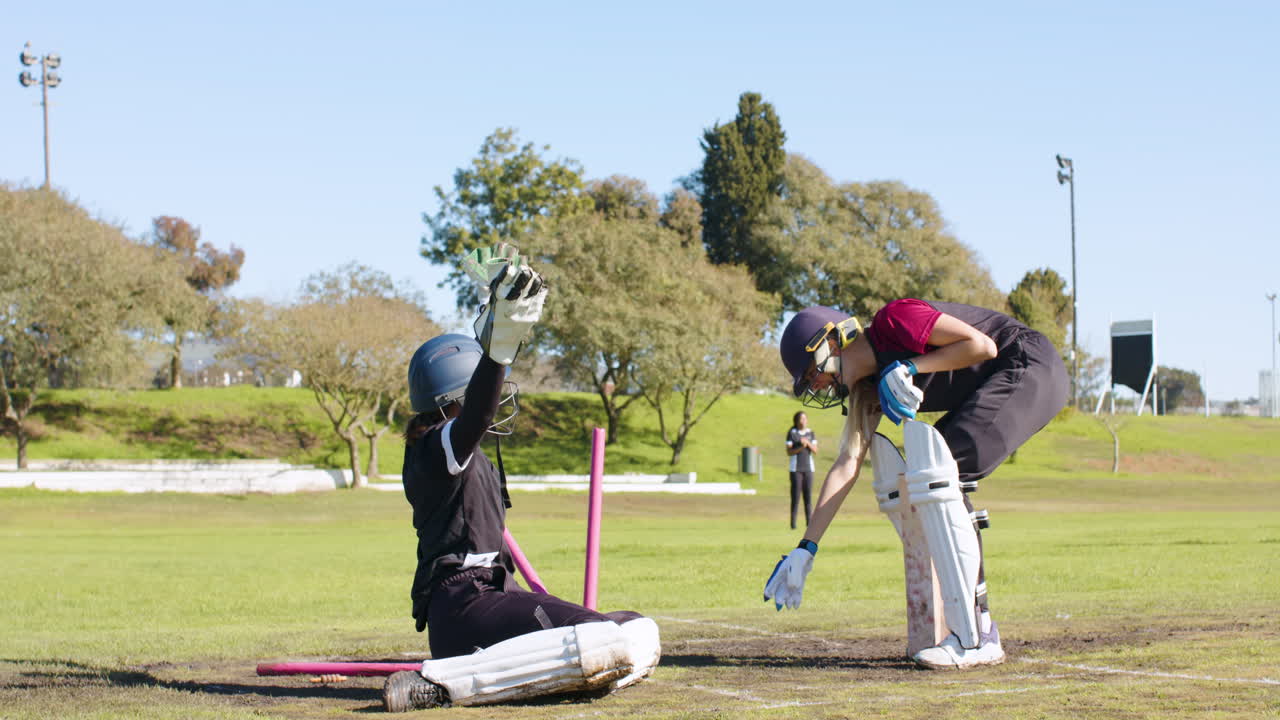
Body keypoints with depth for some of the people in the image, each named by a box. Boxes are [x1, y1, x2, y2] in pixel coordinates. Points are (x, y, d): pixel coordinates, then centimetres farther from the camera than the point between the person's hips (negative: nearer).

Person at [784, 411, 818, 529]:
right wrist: (800, 447, -21)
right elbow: (789, 452, -7)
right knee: (796, 494, -7)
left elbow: (815, 451, 2)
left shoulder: (811, 433, 8)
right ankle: (793, 522, -4)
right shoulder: (791, 433, -2)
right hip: (796, 468, -3)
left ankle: (809, 521, 3)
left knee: (808, 494, 1)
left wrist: (808, 443, -15)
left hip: (808, 467, 3)